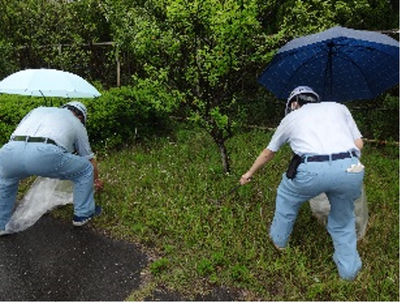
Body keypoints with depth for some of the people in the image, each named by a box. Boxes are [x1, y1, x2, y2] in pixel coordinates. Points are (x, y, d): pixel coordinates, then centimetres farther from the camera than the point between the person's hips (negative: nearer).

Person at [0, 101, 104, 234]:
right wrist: (96, 180, 55)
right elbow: (90, 160, 36)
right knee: (86, 170, 22)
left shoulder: (39, 109, 39)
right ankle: (83, 214, 30)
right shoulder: (76, 124, 30)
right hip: (45, 154, -4)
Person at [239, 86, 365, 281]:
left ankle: (279, 239, 46)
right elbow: (359, 144, 21)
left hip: (311, 170, -2)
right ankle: (348, 268, 37)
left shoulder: (291, 118, 27)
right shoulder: (338, 107, 29)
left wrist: (250, 173, 53)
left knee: (286, 197, 30)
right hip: (350, 169, 2)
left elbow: (268, 153, 38)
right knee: (343, 220, 29)